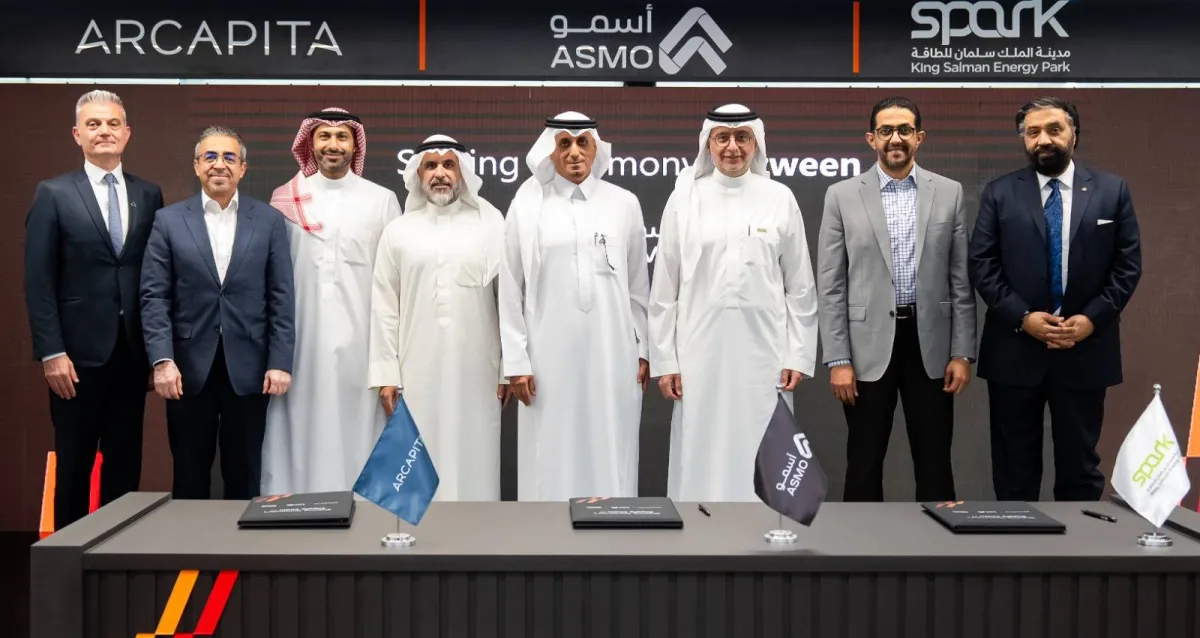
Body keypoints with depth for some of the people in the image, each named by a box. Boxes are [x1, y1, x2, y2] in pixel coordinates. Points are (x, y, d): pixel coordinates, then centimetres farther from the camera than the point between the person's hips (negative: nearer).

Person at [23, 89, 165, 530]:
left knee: (125, 461, 9)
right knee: (74, 463, 7)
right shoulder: (53, 194, 0)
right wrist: (51, 352, -11)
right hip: (79, 350, -2)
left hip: (133, 350, 3)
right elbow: (38, 281, -4)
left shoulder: (149, 195, 7)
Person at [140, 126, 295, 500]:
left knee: (244, 478, 8)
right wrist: (161, 360, -11)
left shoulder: (269, 221, 4)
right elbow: (154, 297, -1)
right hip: (189, 367, 0)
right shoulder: (169, 221, 4)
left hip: (248, 367, 0)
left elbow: (281, 298, 1)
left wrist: (280, 362, -6)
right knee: (189, 479, 9)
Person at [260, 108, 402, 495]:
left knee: (357, 428, 1)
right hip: (302, 338, 1)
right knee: (303, 426, 2)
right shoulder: (286, 199, 7)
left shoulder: (382, 199, 5)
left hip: (361, 339, -1)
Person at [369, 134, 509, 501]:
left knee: (473, 459, 3)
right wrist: (385, 374, 0)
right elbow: (385, 308, 5)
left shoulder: (491, 226, 4)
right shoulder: (398, 232, 7)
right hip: (418, 372, 1)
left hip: (476, 372, -1)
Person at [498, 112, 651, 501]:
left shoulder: (624, 203, 5)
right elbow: (511, 291, 2)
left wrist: (644, 350, 7)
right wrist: (516, 361, -2)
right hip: (550, 355, -1)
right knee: (552, 458, 2)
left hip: (613, 354, 1)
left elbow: (638, 284, 10)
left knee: (610, 456, 4)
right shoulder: (526, 205, 2)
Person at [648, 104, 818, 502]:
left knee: (761, 456, 4)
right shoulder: (684, 198, 2)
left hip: (762, 350, 0)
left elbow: (800, 286, 5)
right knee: (703, 454, 4)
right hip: (701, 350, 0)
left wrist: (798, 355, 1)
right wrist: (664, 359, 0)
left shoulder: (780, 198, 3)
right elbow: (664, 288, 3)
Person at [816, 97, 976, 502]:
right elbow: (830, 286, -2)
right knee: (864, 463, 7)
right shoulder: (842, 196, 1)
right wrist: (838, 360, -7)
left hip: (930, 344, 1)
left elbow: (961, 281, 5)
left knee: (935, 461, 9)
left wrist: (962, 352, -1)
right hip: (868, 346, -1)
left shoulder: (949, 193, 5)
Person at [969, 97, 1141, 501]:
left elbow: (1128, 265, 2)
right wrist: (1022, 317, -13)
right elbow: (982, 265, -2)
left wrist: (1092, 319, -11)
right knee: (1014, 467, 8)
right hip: (1015, 349, 0)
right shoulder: (1000, 193, 3)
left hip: (1085, 349, 1)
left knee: (1080, 464, 10)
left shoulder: (1112, 191, 5)